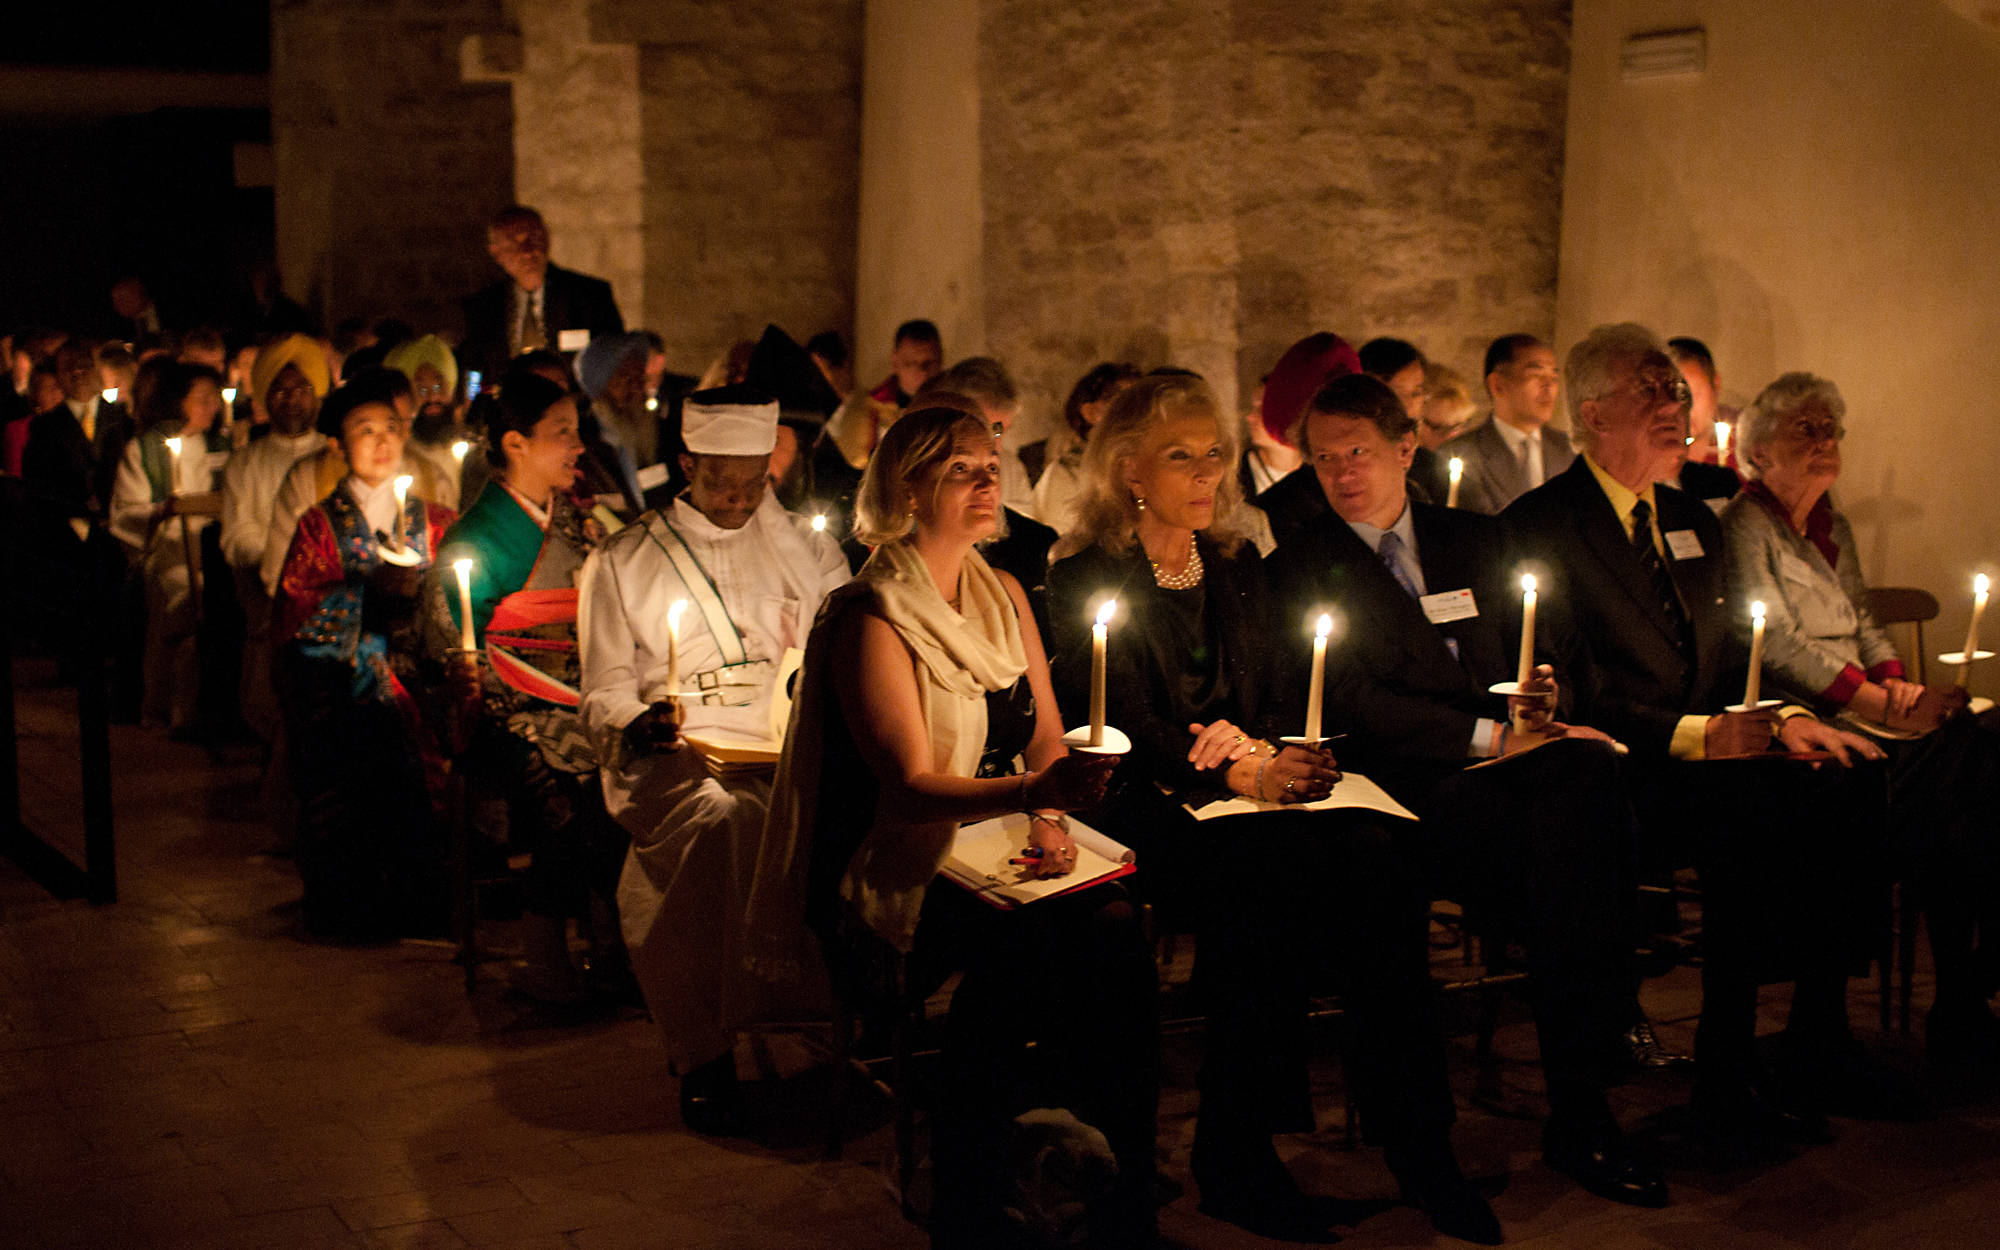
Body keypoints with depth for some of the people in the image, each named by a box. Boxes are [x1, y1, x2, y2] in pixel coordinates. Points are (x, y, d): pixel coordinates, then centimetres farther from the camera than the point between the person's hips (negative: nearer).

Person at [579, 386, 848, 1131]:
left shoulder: (808, 548, 22)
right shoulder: (625, 561, 16)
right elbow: (604, 691, 12)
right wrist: (637, 724, -11)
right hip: (674, 756, -2)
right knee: (718, 815, -38)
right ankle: (705, 1055, -32)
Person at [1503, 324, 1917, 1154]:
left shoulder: (1692, 523, 21)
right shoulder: (1538, 525, -5)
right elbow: (1571, 697, -12)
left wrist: (1780, 719, -1)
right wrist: (1697, 735, -20)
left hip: (1706, 758, 7)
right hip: (1619, 778, -7)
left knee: (1851, 785, -20)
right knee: (1754, 811, -33)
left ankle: (1818, 1045, -12)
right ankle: (1725, 1074, -22)